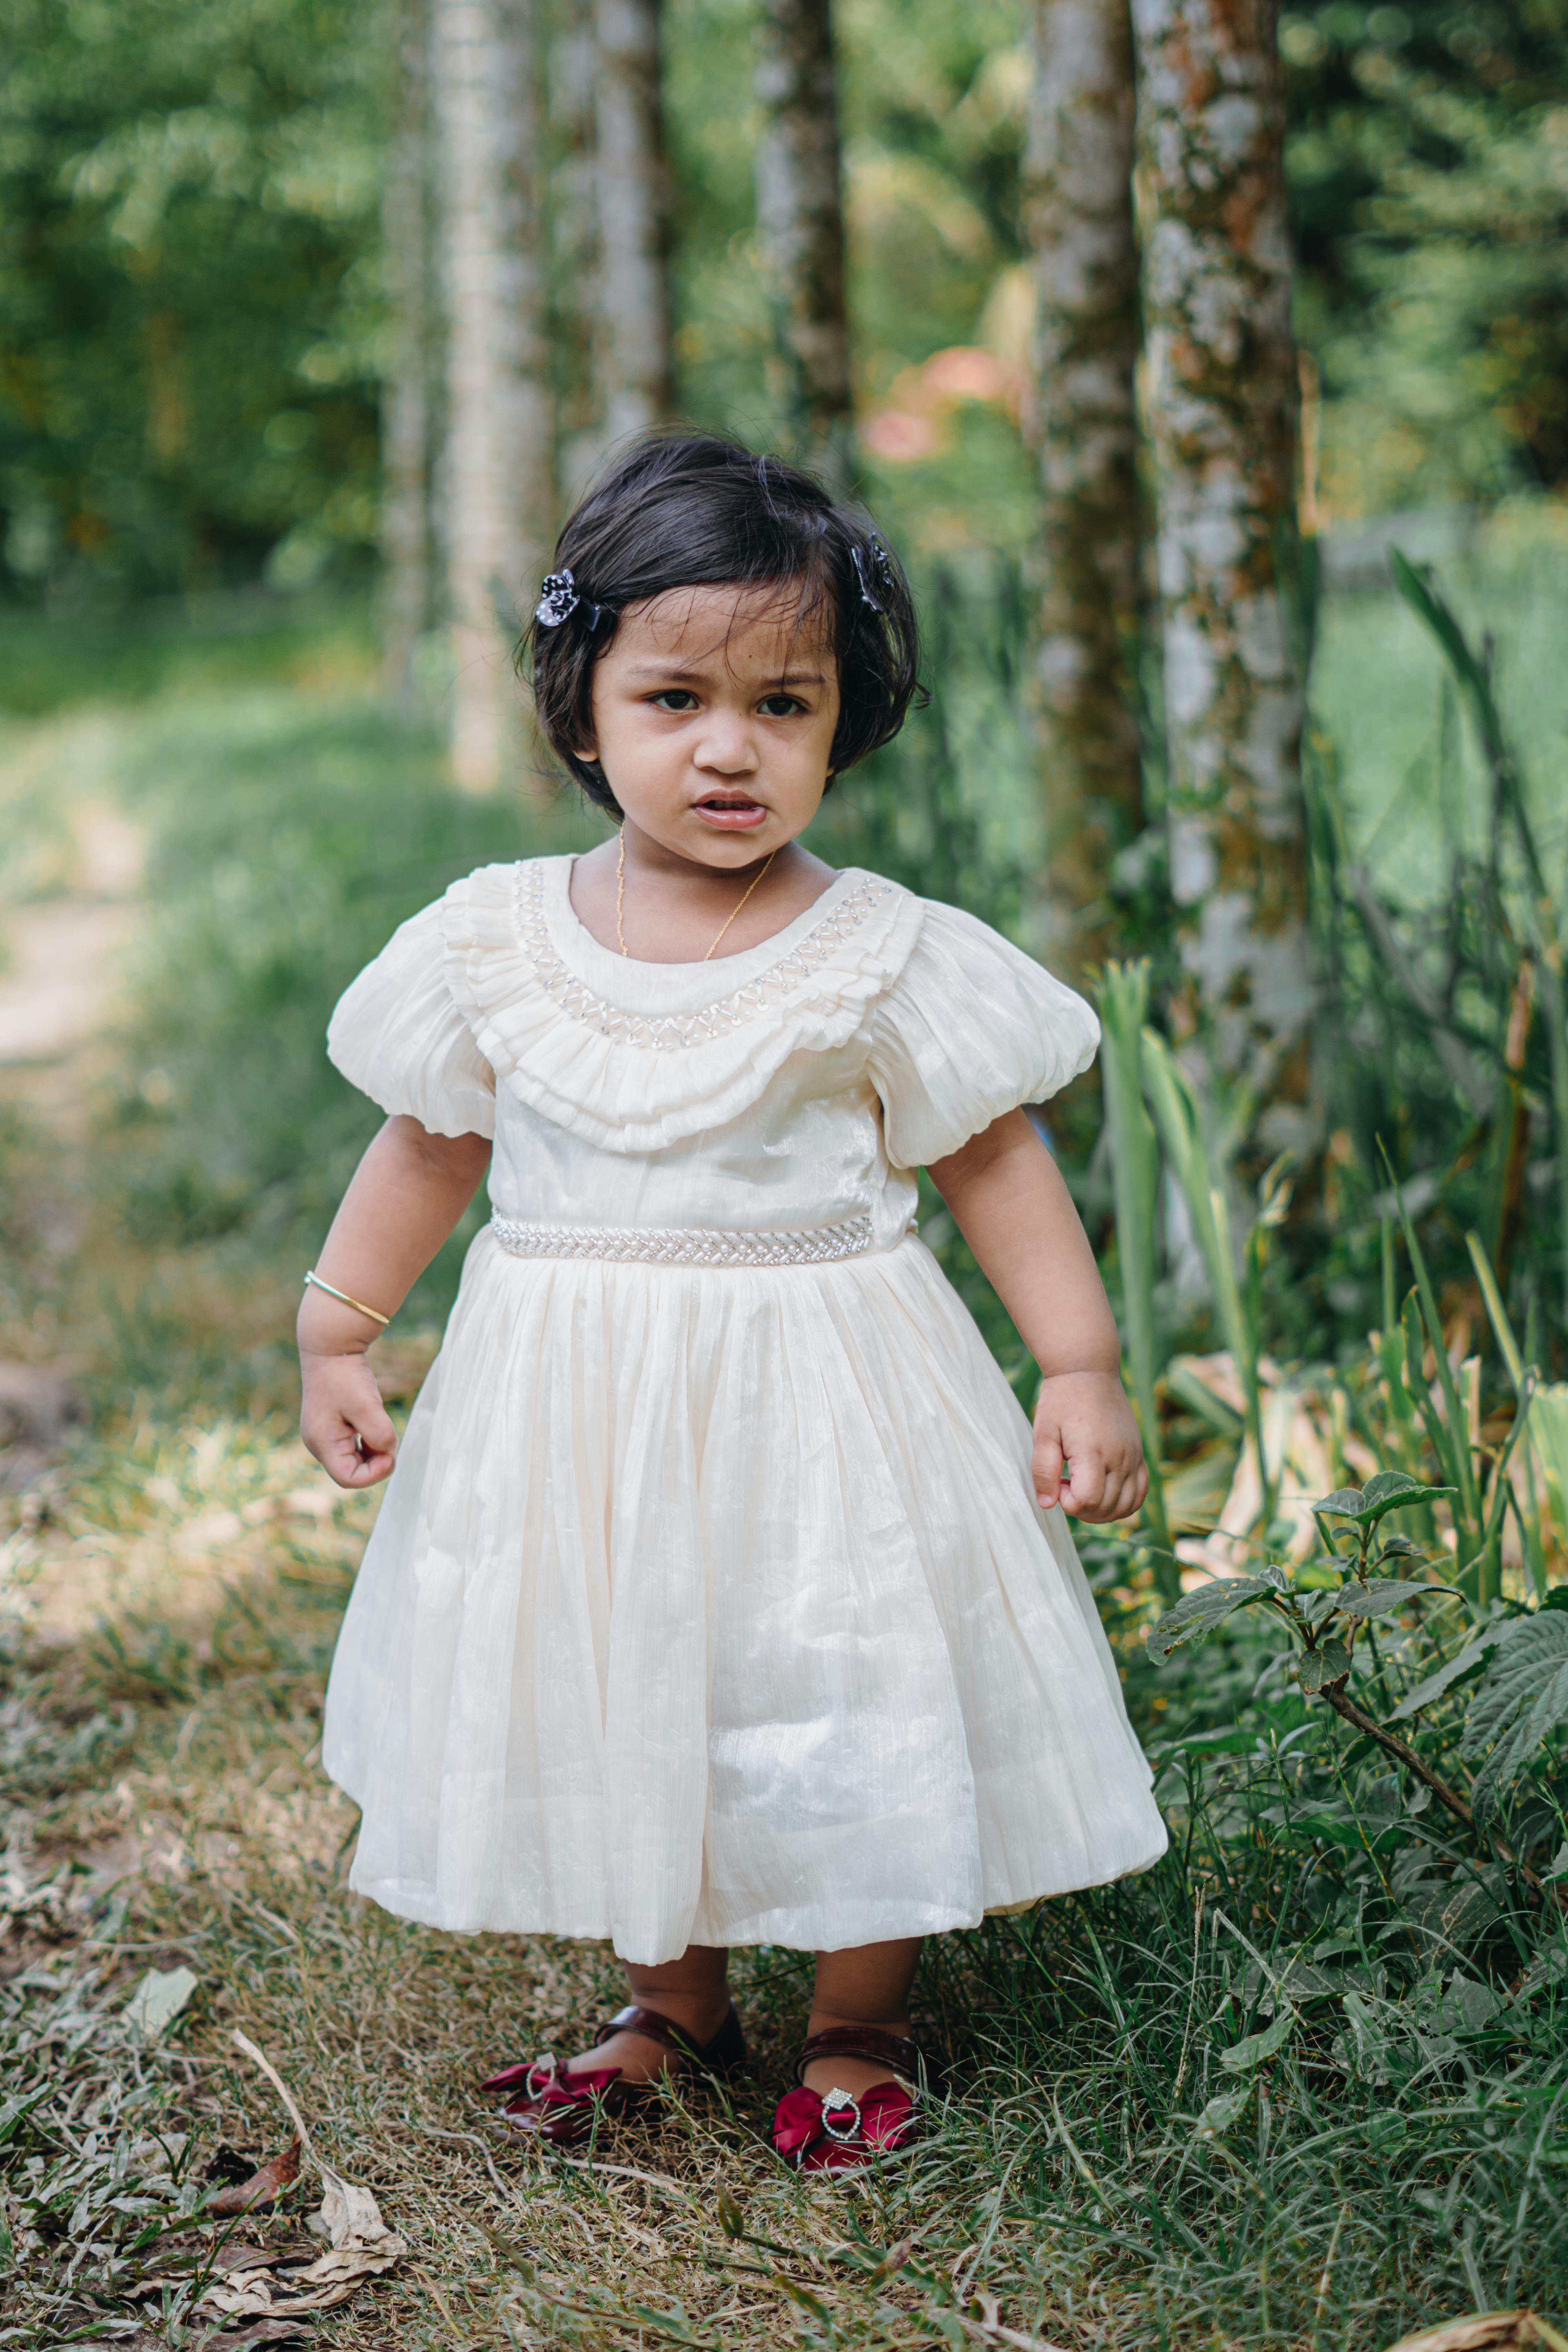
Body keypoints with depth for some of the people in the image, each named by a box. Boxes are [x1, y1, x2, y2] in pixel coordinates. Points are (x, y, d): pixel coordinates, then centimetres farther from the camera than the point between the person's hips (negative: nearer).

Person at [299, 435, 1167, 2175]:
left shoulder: (880, 958, -10)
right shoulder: (494, 942, -3)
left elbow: (993, 1157, -3)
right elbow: (431, 1141, 9)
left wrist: (1082, 1368, -7)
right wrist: (333, 1336, 7)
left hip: (816, 1398, -2)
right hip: (572, 1408, 3)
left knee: (849, 1698, 3)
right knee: (600, 1692, 13)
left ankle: (858, 2028, 27)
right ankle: (673, 2006, 36)